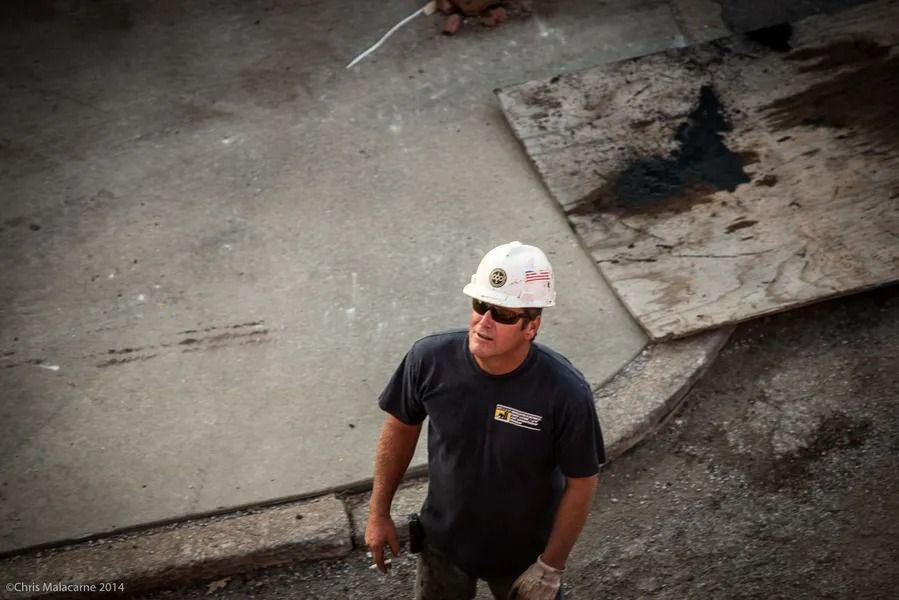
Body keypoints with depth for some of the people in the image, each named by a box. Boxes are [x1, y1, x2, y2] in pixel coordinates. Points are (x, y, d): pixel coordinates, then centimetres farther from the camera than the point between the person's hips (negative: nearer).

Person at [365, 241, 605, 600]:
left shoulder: (565, 393, -31)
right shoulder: (430, 358, -24)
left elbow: (581, 482, -17)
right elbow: (401, 427, -6)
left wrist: (551, 567, -11)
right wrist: (379, 513, 1)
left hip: (525, 552, -2)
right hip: (444, 542, 2)